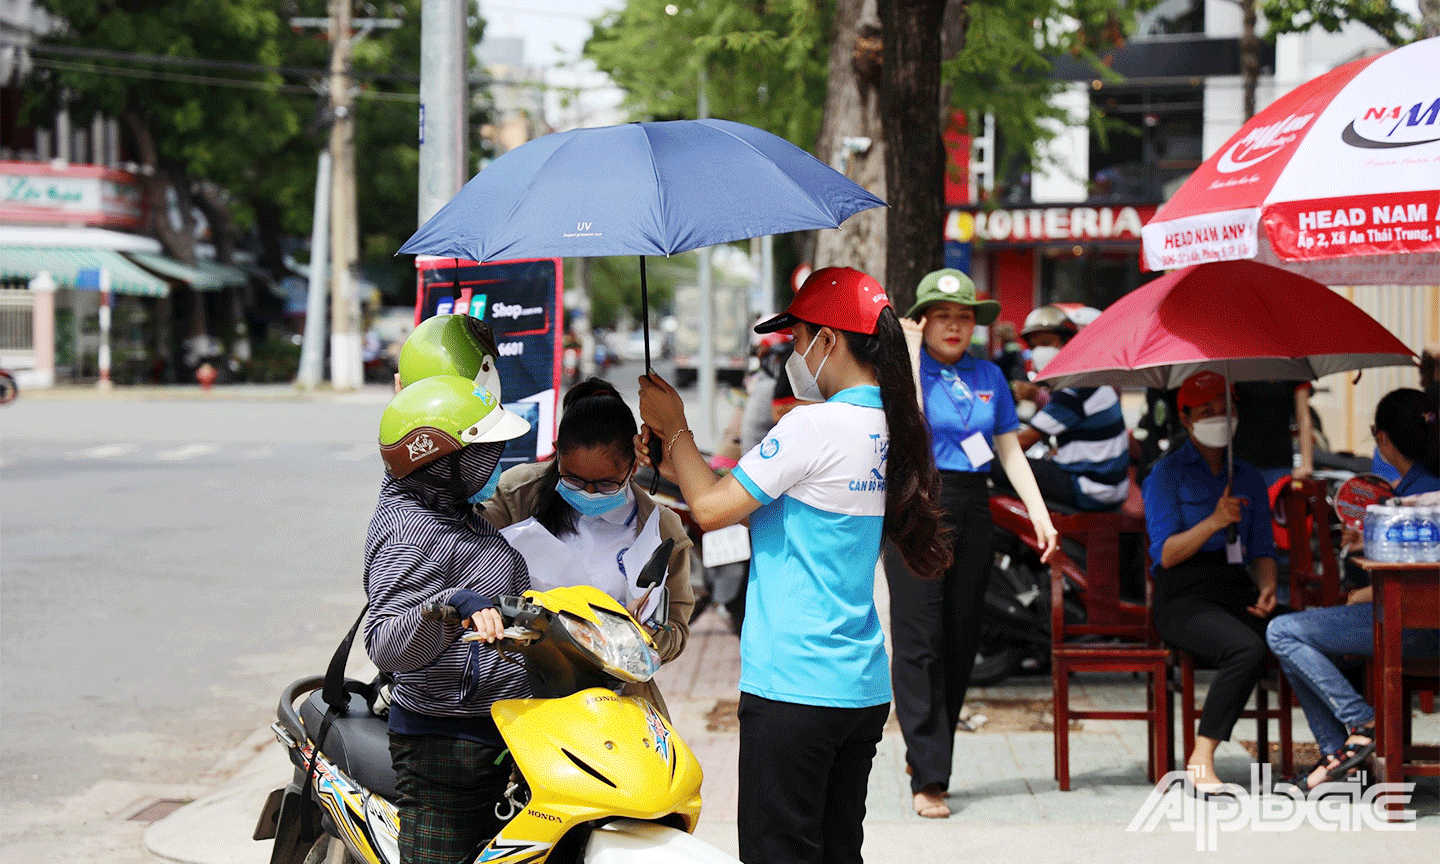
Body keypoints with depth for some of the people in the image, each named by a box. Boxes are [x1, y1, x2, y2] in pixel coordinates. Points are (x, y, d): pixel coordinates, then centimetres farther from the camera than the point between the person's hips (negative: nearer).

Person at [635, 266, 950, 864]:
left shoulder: (815, 425, -16)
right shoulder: (890, 428, 11)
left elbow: (712, 510, -10)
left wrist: (677, 428, 4)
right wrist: (676, 463, 18)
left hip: (792, 686, -9)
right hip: (863, 687, 9)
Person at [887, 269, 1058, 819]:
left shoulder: (989, 376, 13)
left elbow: (1010, 450, 14)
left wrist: (1038, 513, 6)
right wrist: (910, 357, -11)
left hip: (972, 510, 5)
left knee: (961, 643, 8)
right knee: (919, 643, -8)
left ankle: (925, 754, 22)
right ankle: (928, 779, -8)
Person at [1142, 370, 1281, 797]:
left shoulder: (1248, 478, 22)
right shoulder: (1167, 473, 6)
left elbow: (1262, 550, 20)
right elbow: (1165, 554, -3)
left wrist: (1267, 587, -2)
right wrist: (1216, 520, -16)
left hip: (1237, 589, 5)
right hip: (1183, 597, -4)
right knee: (1248, 648, -35)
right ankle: (1201, 762, -29)